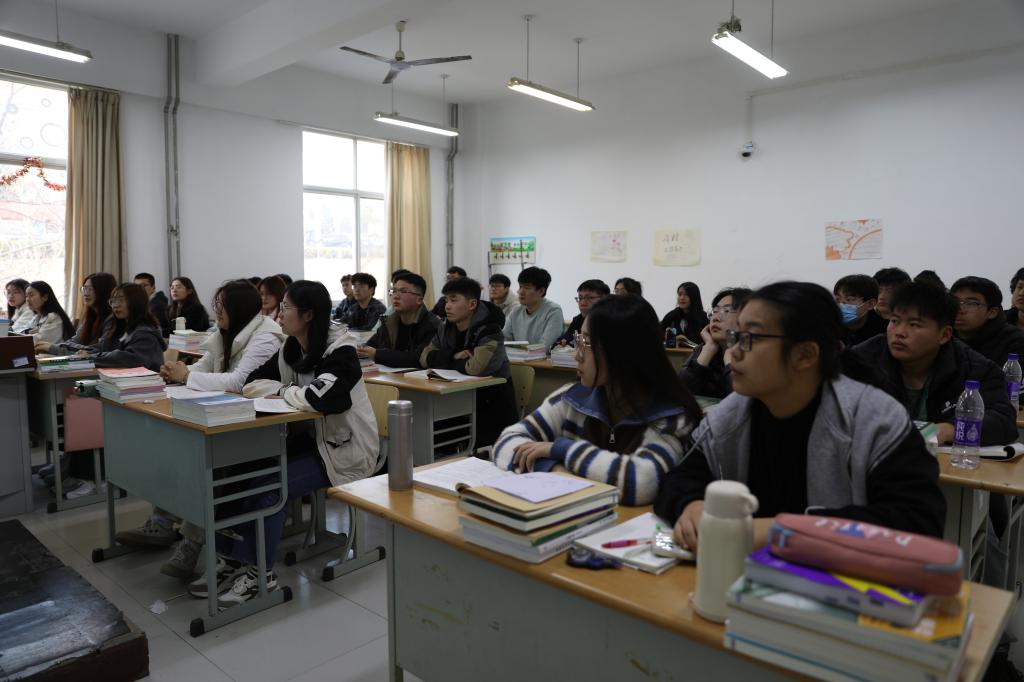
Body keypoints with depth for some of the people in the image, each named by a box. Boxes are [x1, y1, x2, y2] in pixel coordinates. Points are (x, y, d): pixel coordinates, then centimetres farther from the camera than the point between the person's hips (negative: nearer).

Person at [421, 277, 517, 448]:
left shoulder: (489, 330, -19)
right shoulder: (445, 327, 4)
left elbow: (476, 368, -32)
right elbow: (424, 357, 0)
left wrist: (450, 363, -13)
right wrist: (453, 356, -17)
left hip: (492, 400, -6)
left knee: (481, 451, -17)